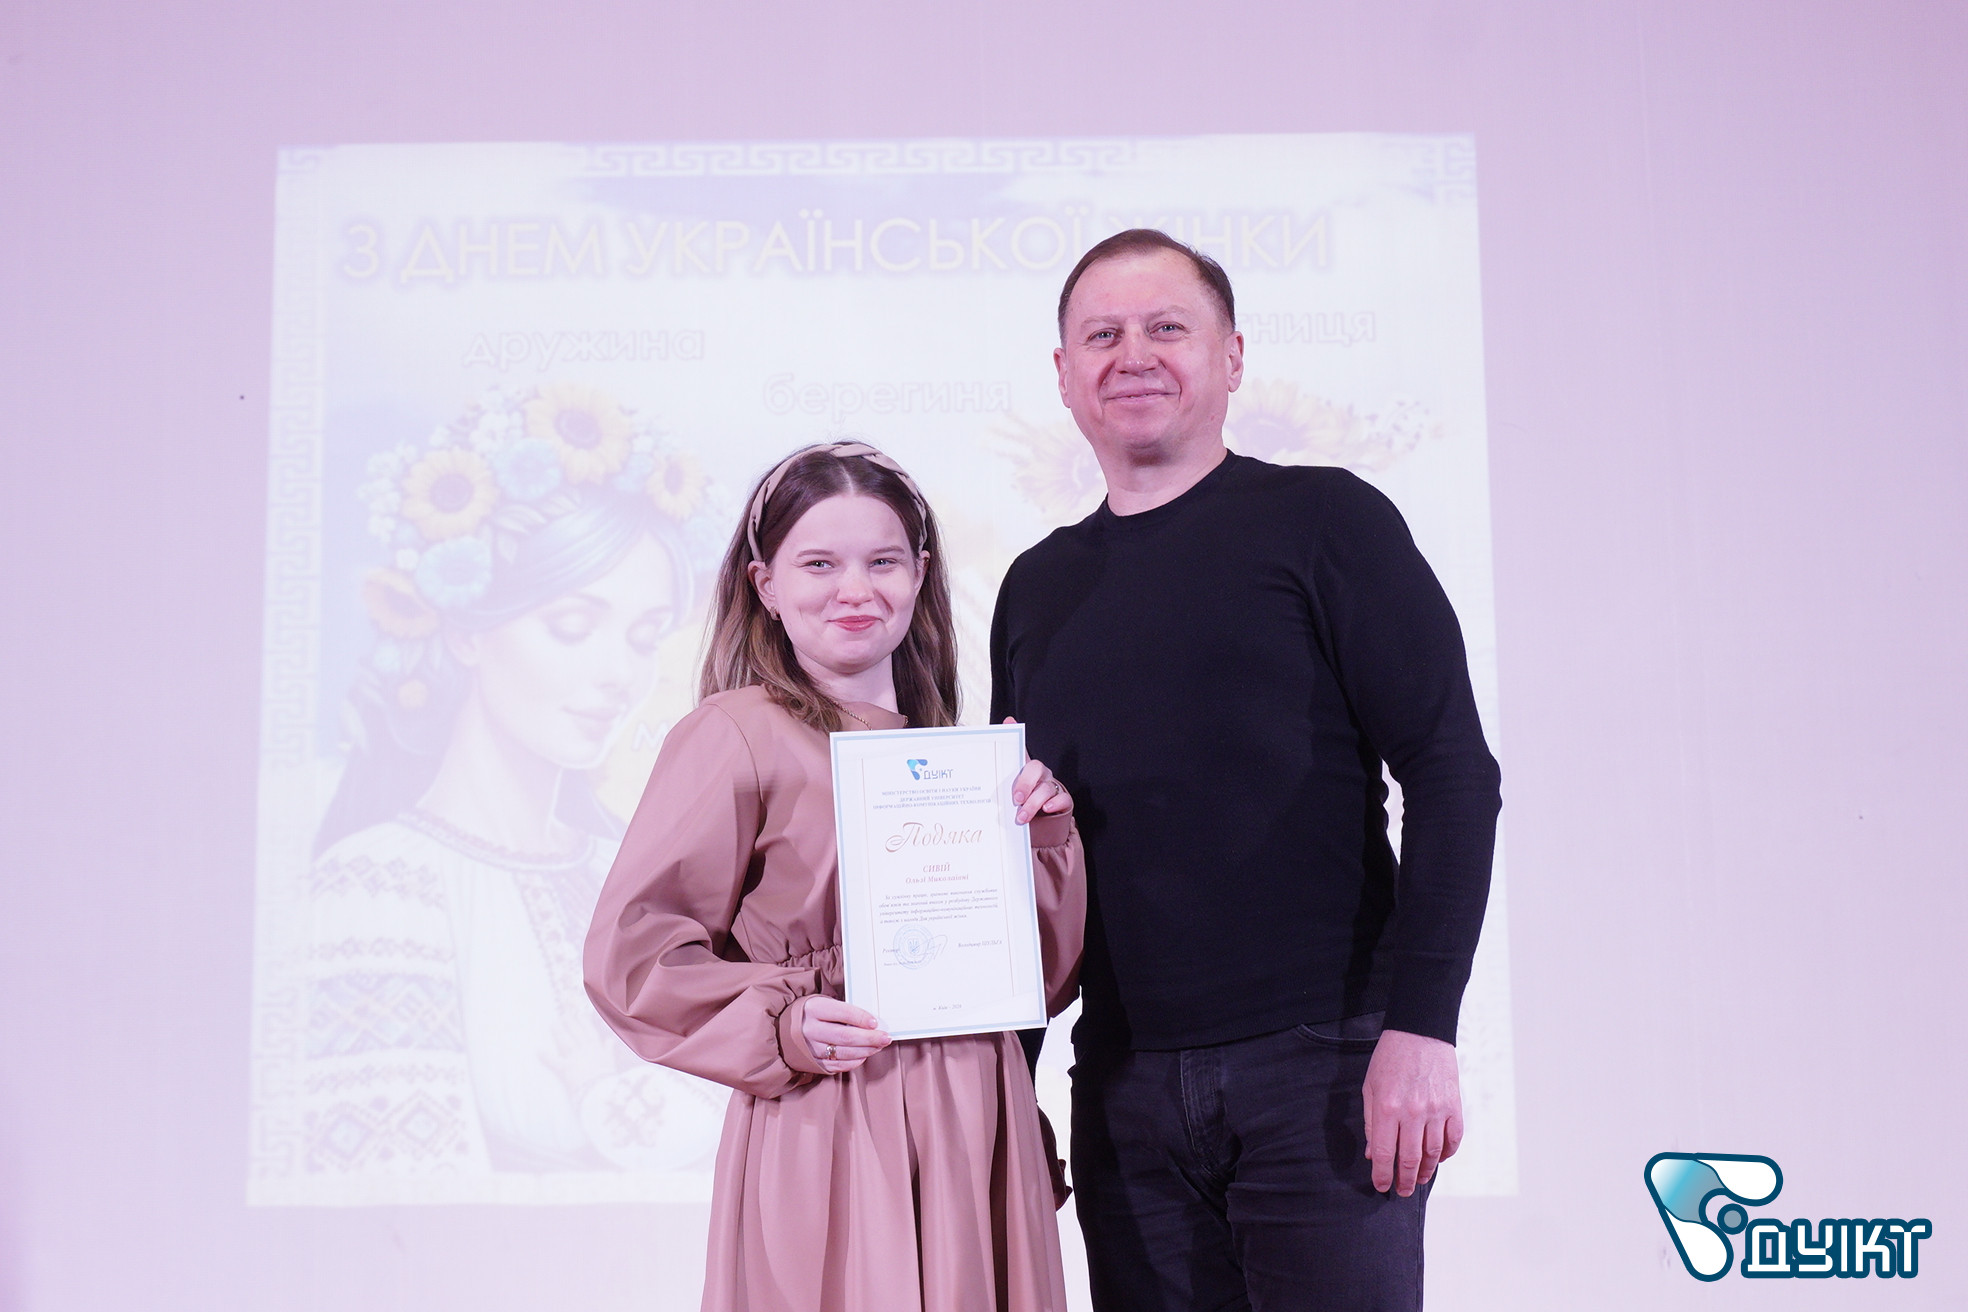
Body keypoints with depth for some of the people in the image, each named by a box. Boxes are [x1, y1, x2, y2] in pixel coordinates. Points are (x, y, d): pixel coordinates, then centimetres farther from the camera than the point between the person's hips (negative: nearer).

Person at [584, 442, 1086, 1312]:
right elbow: (633, 948, -7)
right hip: (829, 1135, -5)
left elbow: (1043, 975, 12)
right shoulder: (734, 736, -6)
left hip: (975, 1131, 5)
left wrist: (1040, 834, -3)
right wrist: (778, 1029, -17)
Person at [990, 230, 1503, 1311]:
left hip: (1322, 1062, -4)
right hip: (1124, 1089, 4)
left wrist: (1420, 1026, -15)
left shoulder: (1321, 521, 0)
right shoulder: (1037, 589, 13)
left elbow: (1452, 773, -6)